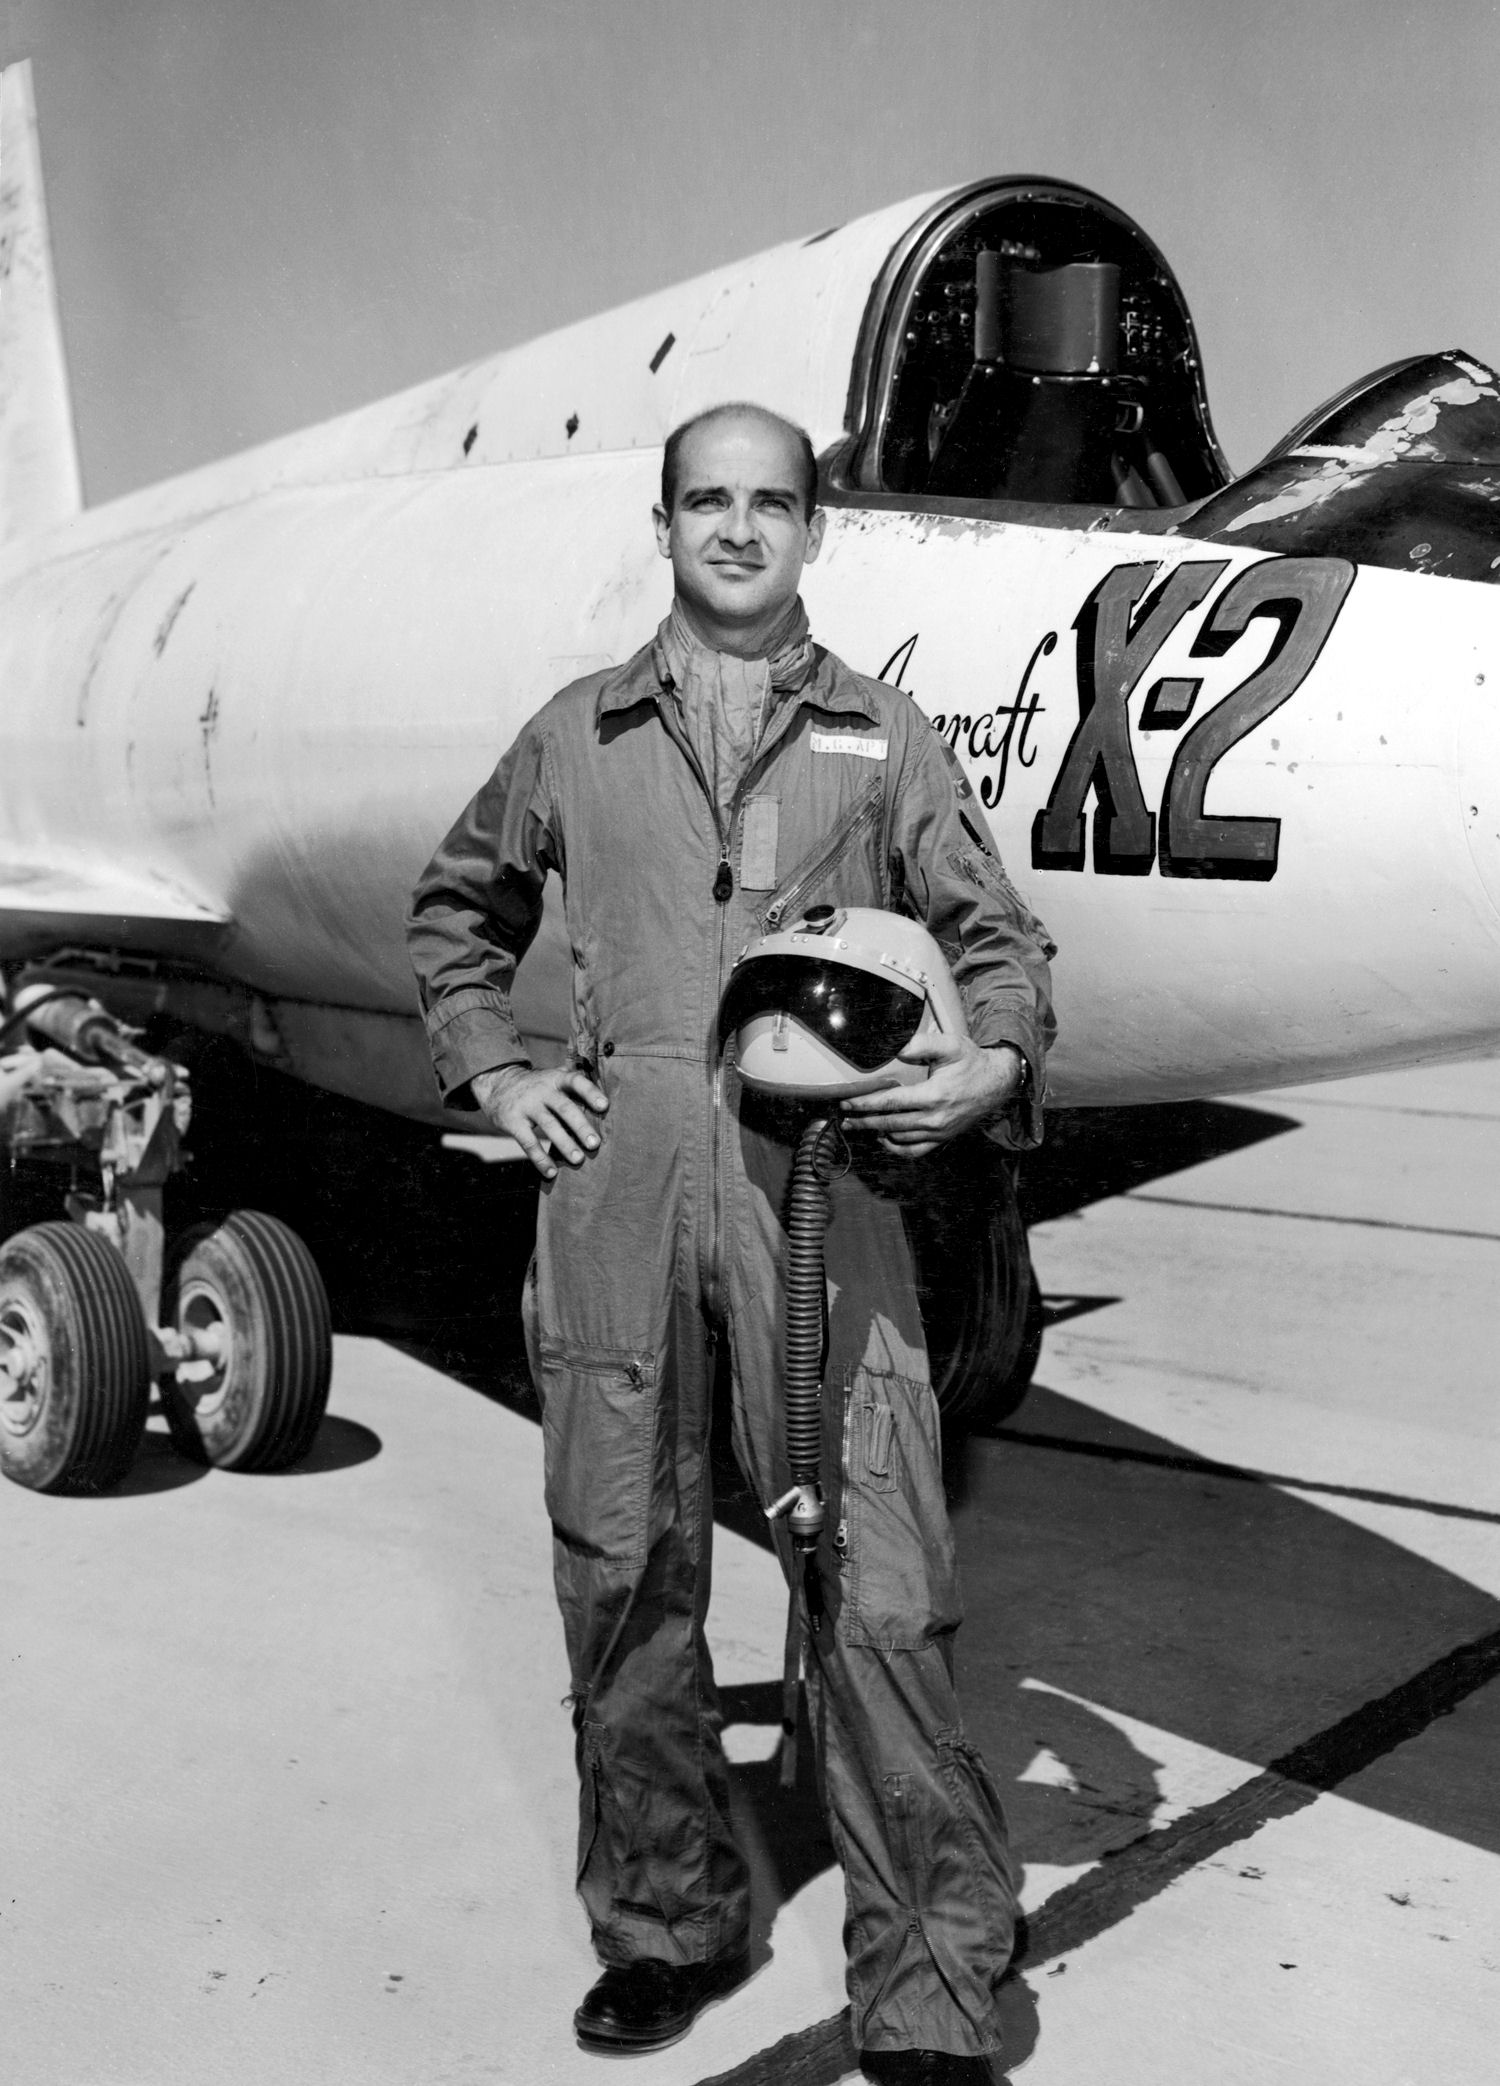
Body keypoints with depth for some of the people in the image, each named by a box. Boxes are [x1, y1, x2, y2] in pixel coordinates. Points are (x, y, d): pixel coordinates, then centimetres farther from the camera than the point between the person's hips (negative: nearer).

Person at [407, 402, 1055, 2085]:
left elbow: (998, 936, 13)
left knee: (876, 1581, -5)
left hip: (815, 1174, -2)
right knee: (623, 1570, 9)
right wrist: (491, 1074, 13)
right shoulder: (580, 734, 16)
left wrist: (994, 1067, -7)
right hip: (615, 1172, 2)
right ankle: (665, 1927, 28)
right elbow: (458, 907, 27)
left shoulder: (884, 739, 13)